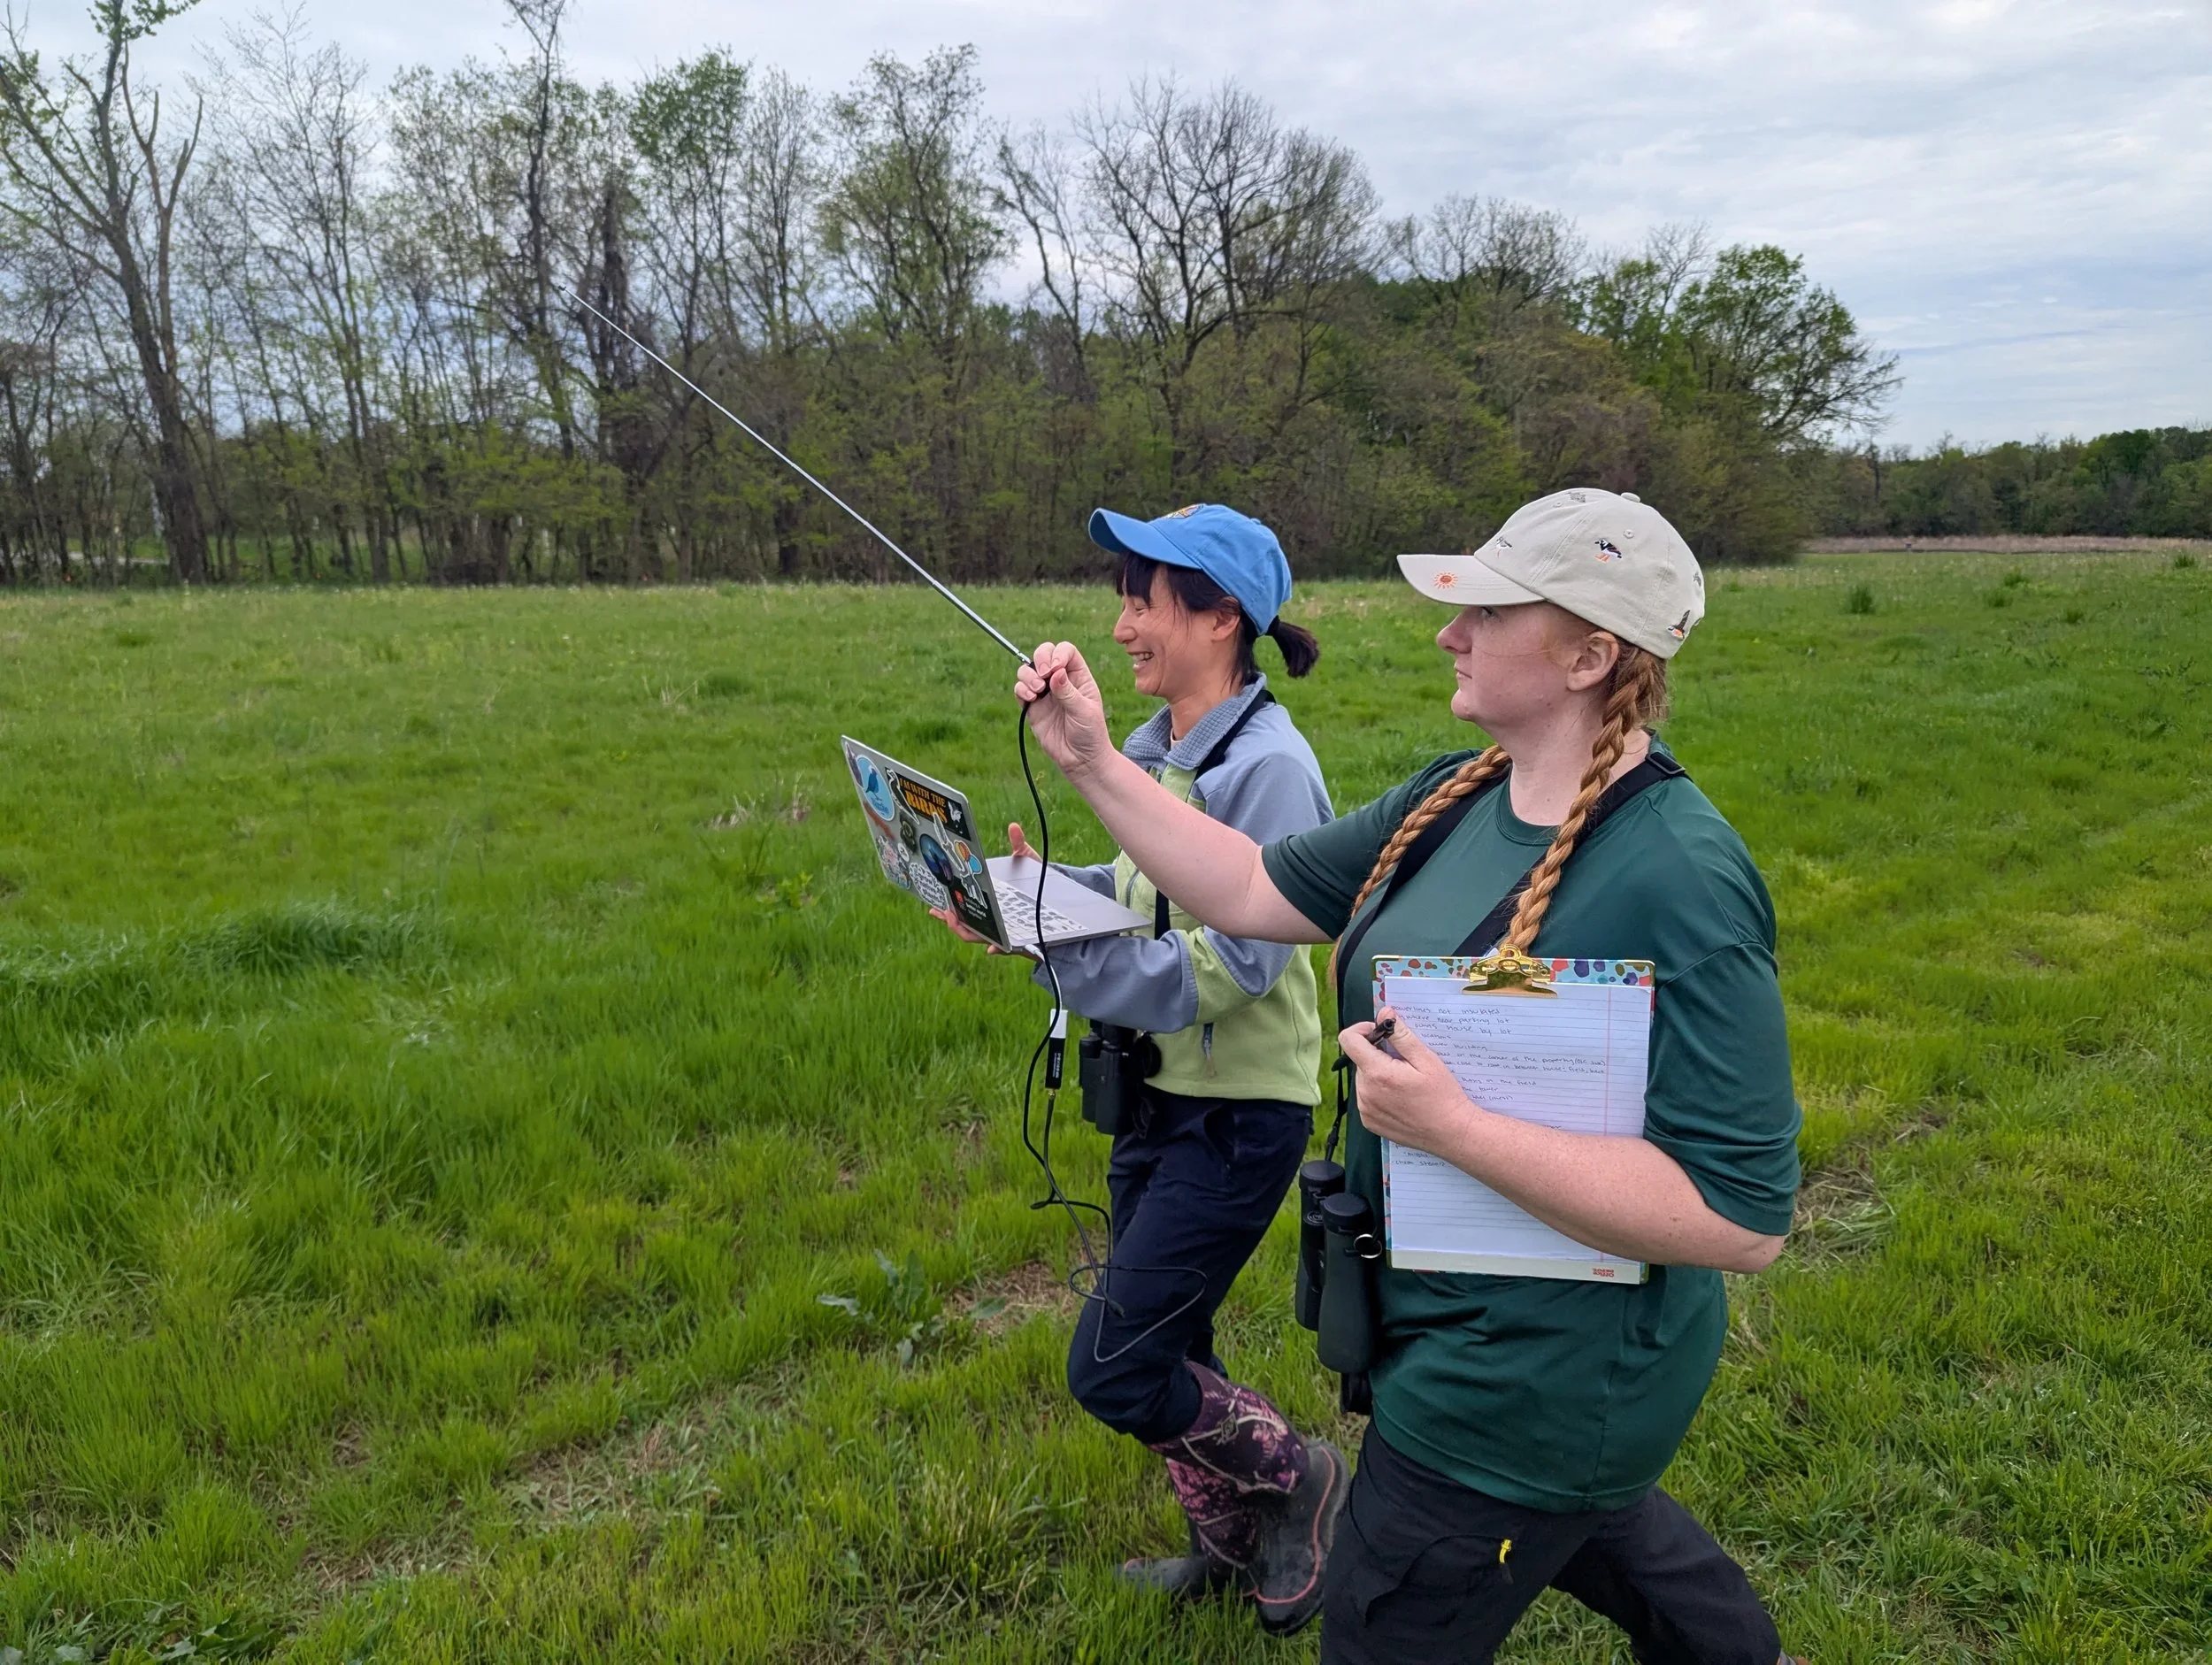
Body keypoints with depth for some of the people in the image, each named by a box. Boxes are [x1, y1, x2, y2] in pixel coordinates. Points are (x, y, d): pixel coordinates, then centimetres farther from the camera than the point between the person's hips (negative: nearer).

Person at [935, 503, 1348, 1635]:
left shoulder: (1268, 766, -21)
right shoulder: (1157, 747, 5)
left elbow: (1226, 964, -26)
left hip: (1240, 1113, -8)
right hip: (1160, 1088, 9)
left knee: (1111, 1367, -5)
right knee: (1164, 1348, 19)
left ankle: (1299, 1478, 21)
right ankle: (1234, 1545, 42)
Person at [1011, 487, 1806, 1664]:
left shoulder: (1679, 879, -29)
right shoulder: (1455, 798, -4)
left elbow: (1745, 1217, -30)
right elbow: (1256, 891, 2)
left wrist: (1454, 1126, -34)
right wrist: (1093, 764, -5)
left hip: (1535, 1381, -8)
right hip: (1460, 1325, 8)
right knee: (1572, 1517, 35)